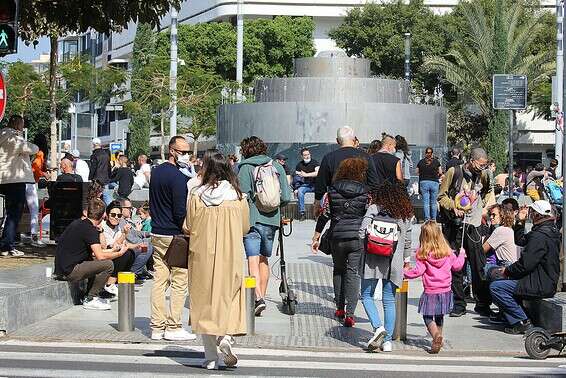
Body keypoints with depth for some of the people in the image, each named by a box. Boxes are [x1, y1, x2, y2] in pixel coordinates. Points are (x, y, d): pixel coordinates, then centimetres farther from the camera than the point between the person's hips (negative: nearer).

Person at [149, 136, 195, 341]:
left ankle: (157, 327, 10)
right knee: (179, 281, 0)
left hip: (157, 234, 8)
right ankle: (173, 327, 1)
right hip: (174, 236, -8)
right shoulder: (178, 177, -15)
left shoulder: (156, 172, 12)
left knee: (159, 280, 8)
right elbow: (181, 212, -17)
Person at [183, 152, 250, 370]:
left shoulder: (196, 196, -6)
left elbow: (188, 228, 0)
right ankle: (226, 337, -12)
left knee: (205, 300, 7)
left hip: (202, 255, 0)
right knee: (229, 296, 13)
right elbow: (245, 228, 6)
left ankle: (211, 357, 7)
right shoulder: (237, 196, -4)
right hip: (230, 255, 0)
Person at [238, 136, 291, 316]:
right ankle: (261, 297, 21)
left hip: (252, 220, -5)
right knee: (264, 259, 17)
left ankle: (258, 298, -22)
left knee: (253, 259, -7)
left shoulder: (245, 167, -5)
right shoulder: (277, 167, 7)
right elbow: (286, 197, 3)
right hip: (271, 220, 5)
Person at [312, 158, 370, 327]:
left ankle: (340, 308, 24)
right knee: (353, 273, 3)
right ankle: (349, 314, -5)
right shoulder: (366, 192, -2)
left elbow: (324, 215, 2)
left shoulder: (333, 190, 1)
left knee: (338, 270, 21)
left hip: (337, 237, 1)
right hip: (358, 237, -1)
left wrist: (316, 237, 10)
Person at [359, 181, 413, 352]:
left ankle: (378, 327, -13)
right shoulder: (406, 214, 10)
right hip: (395, 261, 3)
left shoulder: (374, 208, 0)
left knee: (367, 296, 7)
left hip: (374, 259, -3)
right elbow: (407, 240, 14)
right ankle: (388, 340, 7)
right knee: (389, 301, 8)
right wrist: (406, 258, 24)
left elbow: (363, 228, -12)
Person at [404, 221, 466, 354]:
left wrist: (406, 272, 4)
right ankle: (439, 340, 28)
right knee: (439, 317, 21)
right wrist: (461, 254, 29)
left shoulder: (423, 254, -13)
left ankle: (436, 335, -19)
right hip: (445, 290, 4)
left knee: (427, 317, 5)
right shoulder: (447, 251, -1)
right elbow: (457, 266, 11)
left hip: (430, 292, -4)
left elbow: (418, 271, -14)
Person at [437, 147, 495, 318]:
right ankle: (458, 304, 7)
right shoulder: (454, 172, -2)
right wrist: (453, 206, -15)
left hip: (473, 226, 2)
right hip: (454, 225, -2)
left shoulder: (483, 175, 9)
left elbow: (489, 191, 30)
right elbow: (442, 197, 2)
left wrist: (486, 207, 16)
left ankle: (482, 304, 7)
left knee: (479, 265, -2)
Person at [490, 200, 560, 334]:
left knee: (495, 287, -14)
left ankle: (521, 321, -11)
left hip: (540, 287, -11)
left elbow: (525, 264, -23)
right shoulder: (552, 230, 11)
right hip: (548, 283, 11)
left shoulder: (540, 235, -22)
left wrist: (507, 271, -9)